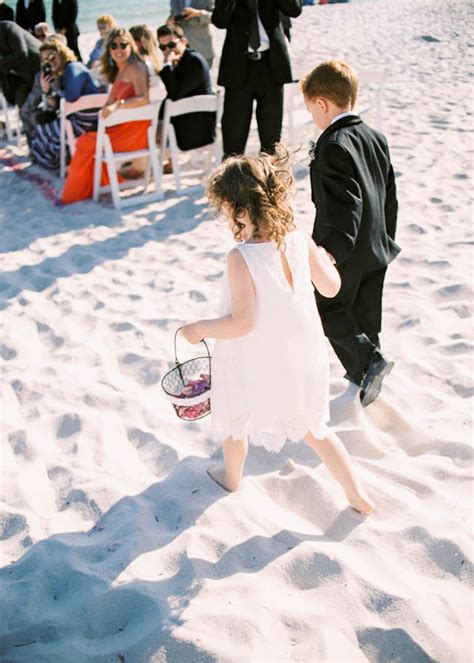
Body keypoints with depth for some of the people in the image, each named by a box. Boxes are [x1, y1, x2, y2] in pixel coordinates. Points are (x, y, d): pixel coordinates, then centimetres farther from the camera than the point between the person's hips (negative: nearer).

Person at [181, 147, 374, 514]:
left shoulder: (241, 258, -27)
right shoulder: (301, 241, -12)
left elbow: (242, 322, -26)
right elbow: (331, 287, 0)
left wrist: (199, 329, -11)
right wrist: (321, 255, 17)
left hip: (254, 368, -4)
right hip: (301, 362, 5)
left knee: (235, 423, 25)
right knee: (315, 429, 22)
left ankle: (232, 477, 51)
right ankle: (358, 494, 28)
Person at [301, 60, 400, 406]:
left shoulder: (332, 146, -21)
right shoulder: (377, 138, 5)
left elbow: (344, 203, -29)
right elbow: (390, 194, 12)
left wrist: (333, 249, -31)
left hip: (345, 253, -8)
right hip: (377, 248, 8)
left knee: (329, 310, 12)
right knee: (366, 315, 19)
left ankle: (369, 360, 0)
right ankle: (366, 380, 31)